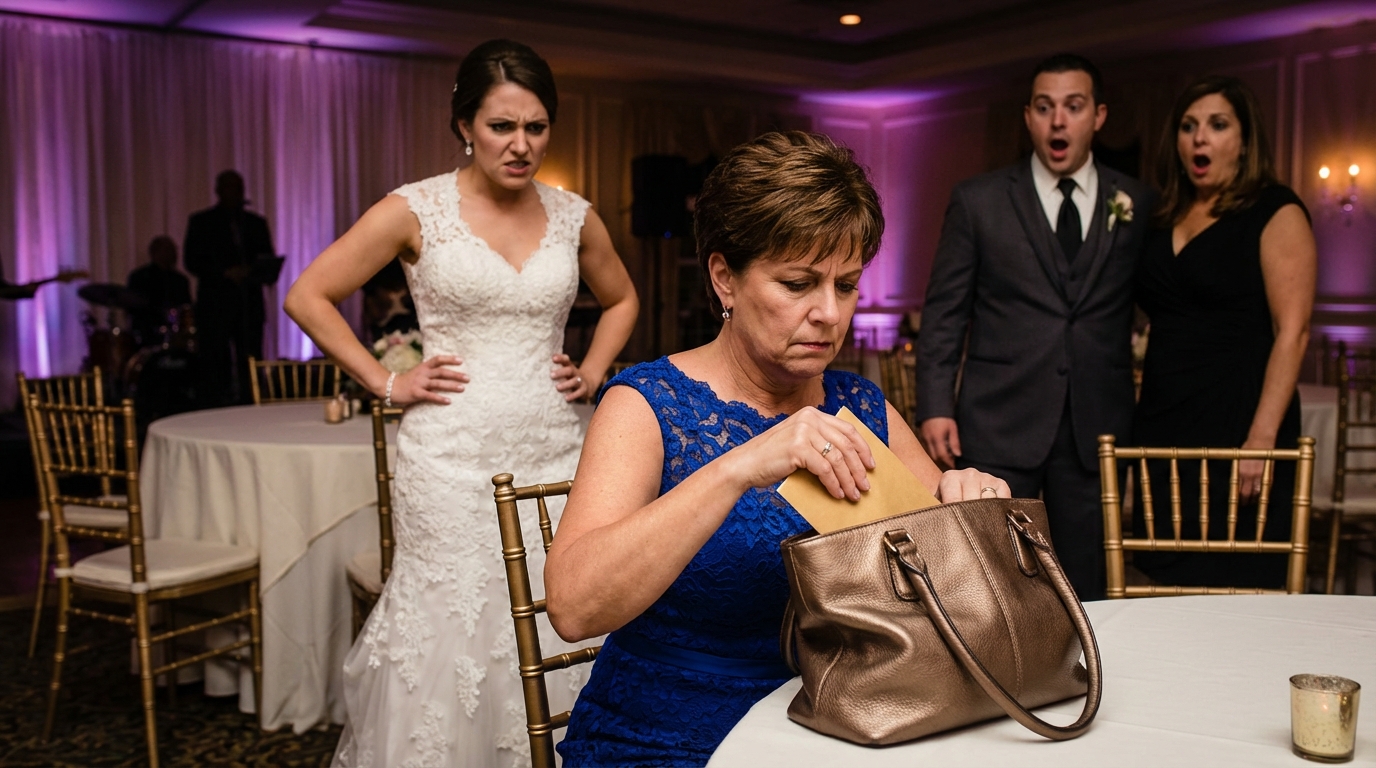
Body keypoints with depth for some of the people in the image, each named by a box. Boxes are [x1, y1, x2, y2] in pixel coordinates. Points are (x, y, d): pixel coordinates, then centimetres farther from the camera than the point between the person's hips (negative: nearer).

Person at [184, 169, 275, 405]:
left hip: (249, 304, 3)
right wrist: (225, 273, -14)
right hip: (215, 306, -2)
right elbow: (192, 262, 0)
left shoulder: (256, 223, 17)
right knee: (215, 367, -5)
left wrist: (255, 271, -8)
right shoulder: (201, 222, 8)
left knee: (251, 366, -2)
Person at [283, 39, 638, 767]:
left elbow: (621, 299, 25)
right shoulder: (417, 210, -3)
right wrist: (385, 382, -3)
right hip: (453, 458, -3)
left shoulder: (573, 216, 7)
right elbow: (308, 296, 1)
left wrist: (591, 371, 10)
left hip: (553, 453, 3)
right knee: (452, 630, 2)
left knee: (555, 634, 6)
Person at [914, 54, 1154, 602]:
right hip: (998, 424, -2)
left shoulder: (1136, 204, 8)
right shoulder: (977, 201, 3)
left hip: (1096, 427, 2)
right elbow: (944, 313, 2)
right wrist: (935, 408, -6)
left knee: (1087, 593, 9)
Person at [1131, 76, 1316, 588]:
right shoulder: (1165, 219, 15)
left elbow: (1292, 331, -10)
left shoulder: (1275, 212, -2)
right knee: (1170, 583, 7)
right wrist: (1141, 421, 5)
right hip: (1163, 430, 6)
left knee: (1235, 582, -3)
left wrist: (1262, 437, -18)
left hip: (1236, 428, -5)